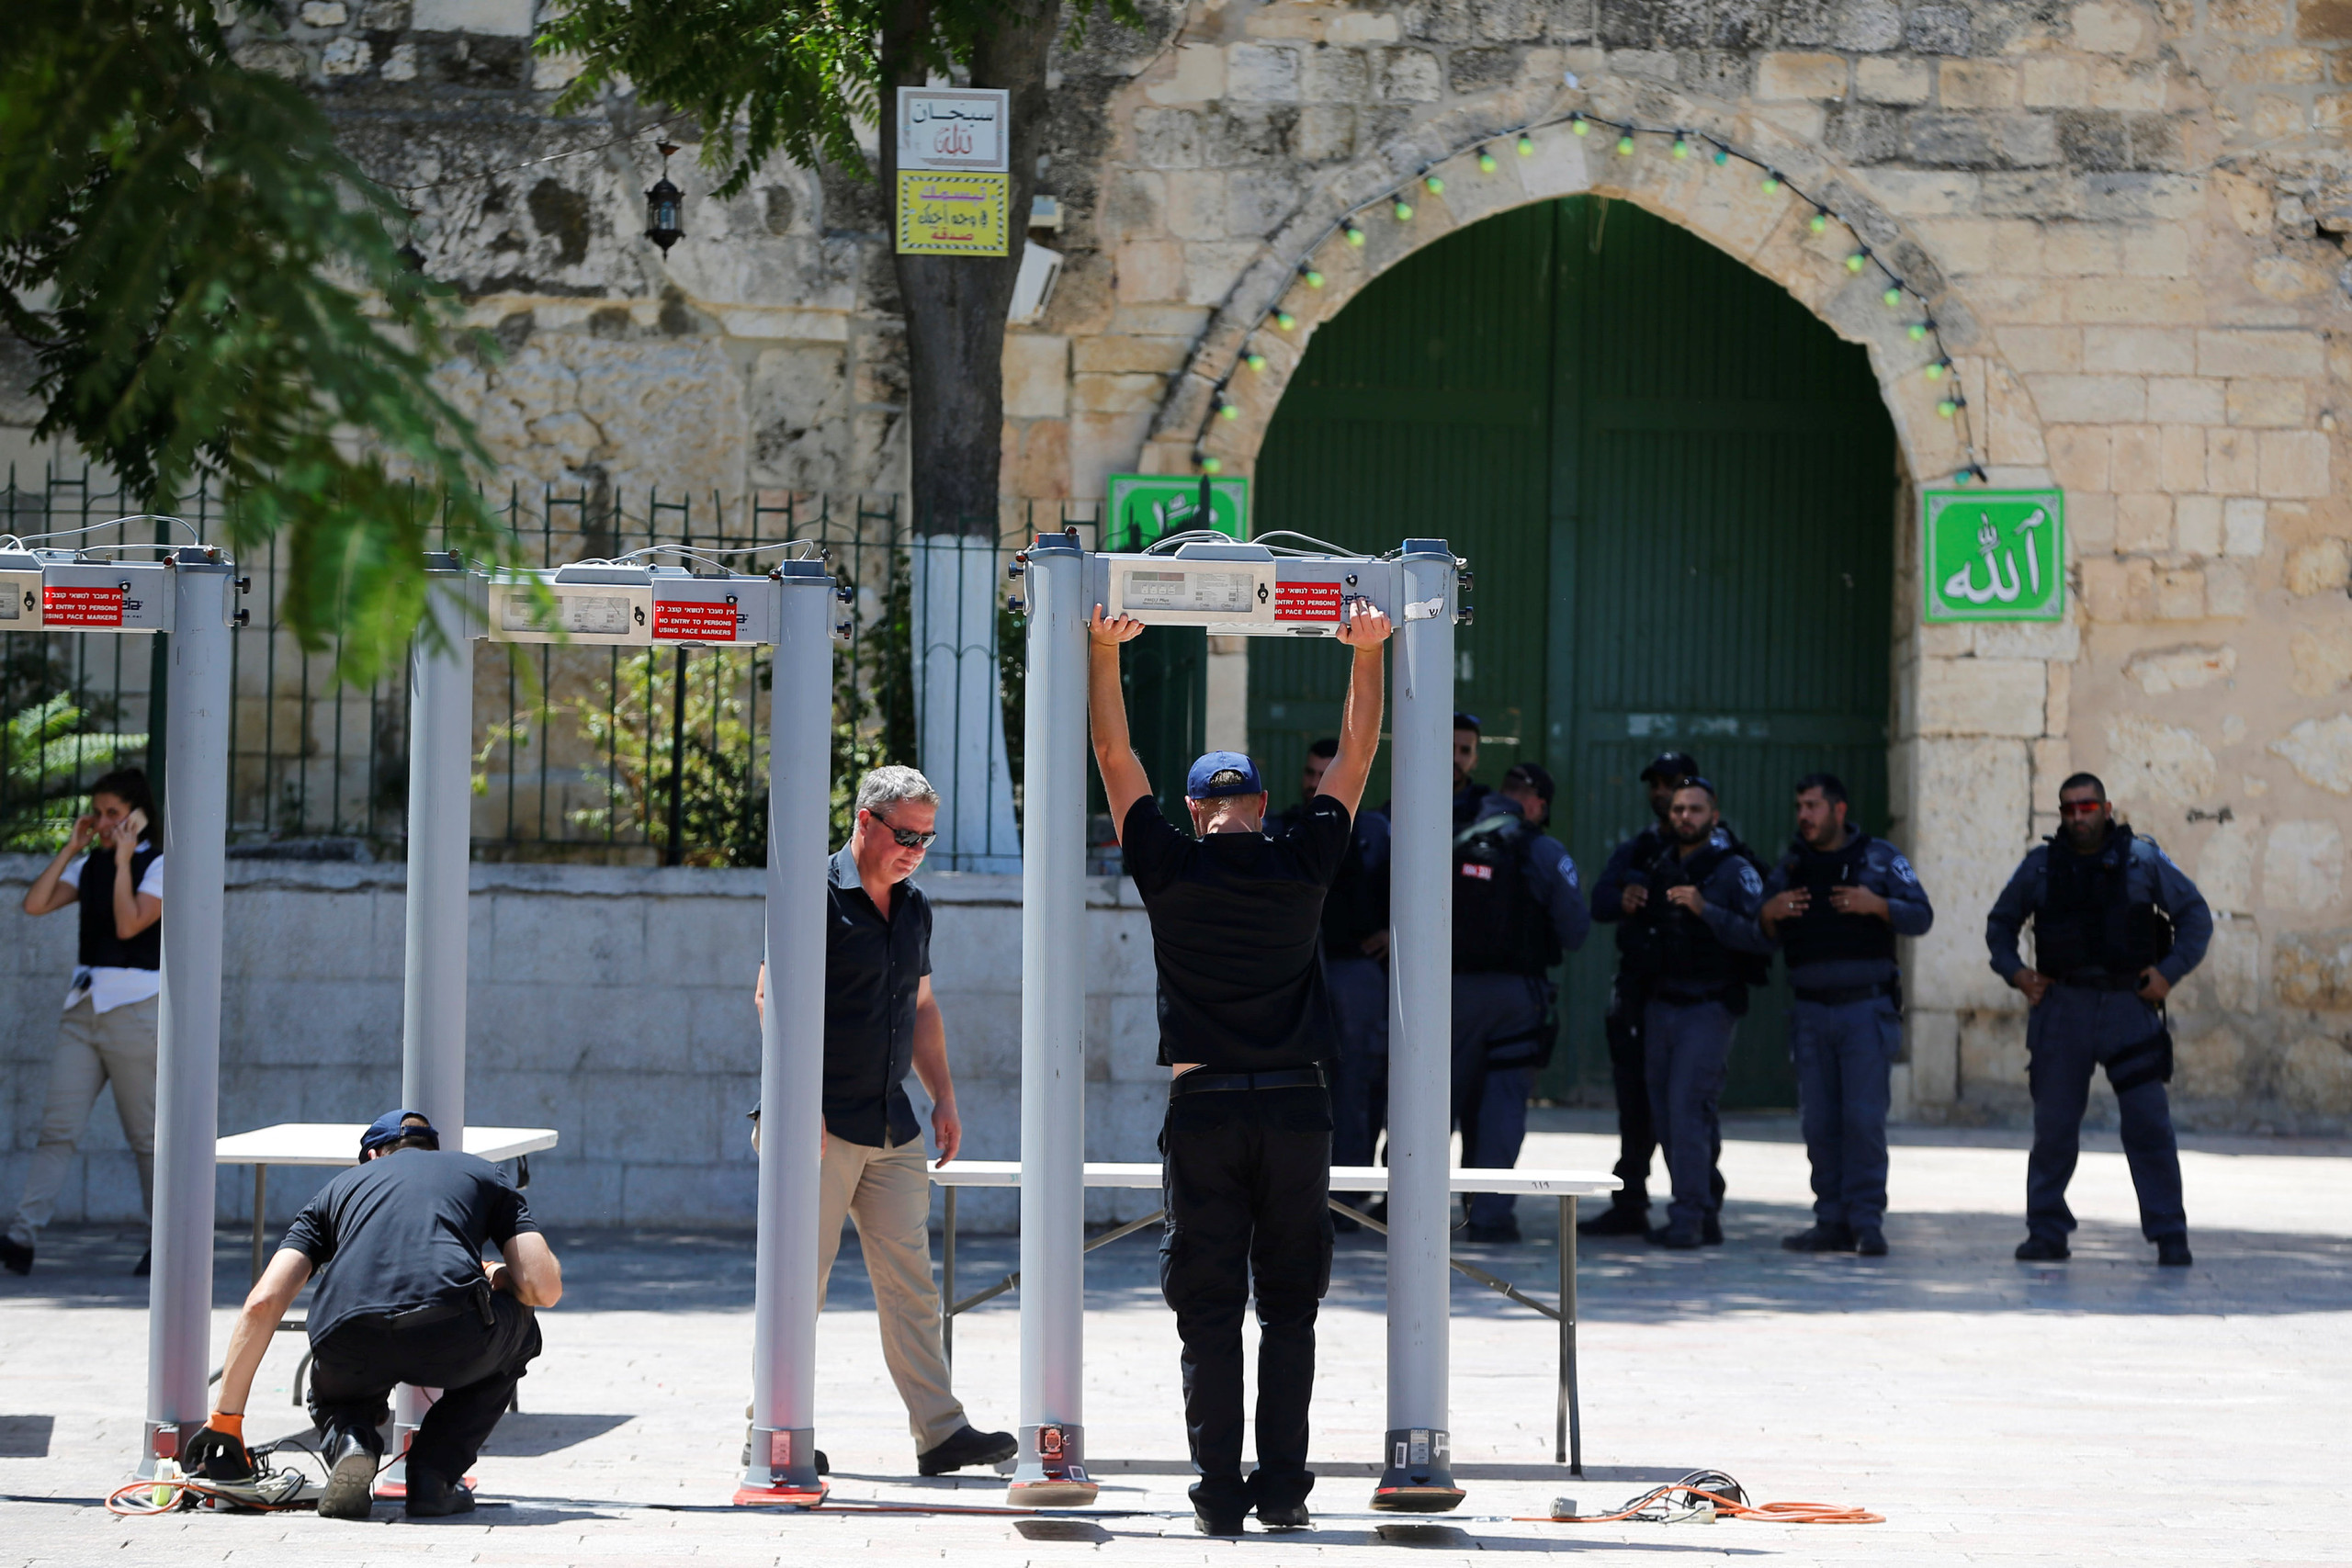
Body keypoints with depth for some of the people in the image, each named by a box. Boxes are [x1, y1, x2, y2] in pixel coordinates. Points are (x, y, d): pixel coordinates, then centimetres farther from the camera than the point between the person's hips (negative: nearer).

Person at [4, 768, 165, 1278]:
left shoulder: (160, 867, -3)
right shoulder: (89, 867, 14)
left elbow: (129, 924, -18)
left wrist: (123, 858, -14)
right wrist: (71, 849, 1)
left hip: (134, 1008, -5)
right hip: (83, 1008, 5)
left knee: (146, 1136, 2)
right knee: (57, 1127, -7)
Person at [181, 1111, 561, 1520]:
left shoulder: (341, 1186, 33)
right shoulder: (485, 1176, 31)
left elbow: (262, 1304, 20)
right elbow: (545, 1289, 17)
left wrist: (224, 1419, 23)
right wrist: (497, 1278, 41)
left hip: (350, 1348, 2)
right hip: (452, 1336, -2)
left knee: (337, 1396, 41)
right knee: (518, 1330, 36)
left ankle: (348, 1444, 3)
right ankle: (435, 1474, 17)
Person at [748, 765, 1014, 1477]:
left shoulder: (913, 908, 14)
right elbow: (772, 998, -13)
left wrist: (943, 1096, 16)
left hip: (893, 1128, 7)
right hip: (823, 1125, -7)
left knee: (910, 1279, 3)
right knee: (802, 1276, -4)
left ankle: (939, 1431, 2)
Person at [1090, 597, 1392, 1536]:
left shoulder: (1170, 869, 0)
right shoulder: (1302, 866, 2)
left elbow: (1115, 756, 8)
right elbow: (1355, 758, 13)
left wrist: (1104, 652, 12)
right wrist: (1368, 653, 19)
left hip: (1203, 1109, -1)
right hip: (1296, 1110, 1)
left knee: (1209, 1316, 2)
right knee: (1289, 1310, 8)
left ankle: (1219, 1496, -2)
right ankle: (1283, 1491, 3)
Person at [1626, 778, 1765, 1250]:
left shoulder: (1734, 869, -6)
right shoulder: (1658, 866, 13)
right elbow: (1640, 933, 26)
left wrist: (1706, 910, -27)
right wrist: (1629, 906, 5)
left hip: (1709, 1005, -7)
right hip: (1661, 1004, 7)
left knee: (1687, 1107, -15)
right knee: (1665, 1112, 6)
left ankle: (1688, 1219, -12)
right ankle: (1707, 1214, 16)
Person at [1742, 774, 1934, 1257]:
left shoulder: (1880, 857, 5)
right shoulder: (1789, 867, 14)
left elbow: (1921, 917, -2)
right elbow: (1761, 942, 12)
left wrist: (1878, 905, -19)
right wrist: (1768, 916, -10)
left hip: (1865, 1005, -4)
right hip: (1811, 1011, 4)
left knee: (1863, 1117, -10)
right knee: (1819, 1121, 3)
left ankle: (1867, 1221, -8)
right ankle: (1832, 1222, 8)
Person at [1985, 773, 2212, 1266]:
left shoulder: (2143, 859, 3)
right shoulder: (2040, 865, 7)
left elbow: (2195, 915, 9)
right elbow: (2000, 924, 20)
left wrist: (2170, 971, -3)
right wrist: (2014, 971, 4)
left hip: (2129, 1006, -1)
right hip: (2062, 1007, 2)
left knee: (2149, 1124, -6)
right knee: (2053, 1126, 1)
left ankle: (2170, 1237, -2)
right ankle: (2046, 1231, 10)